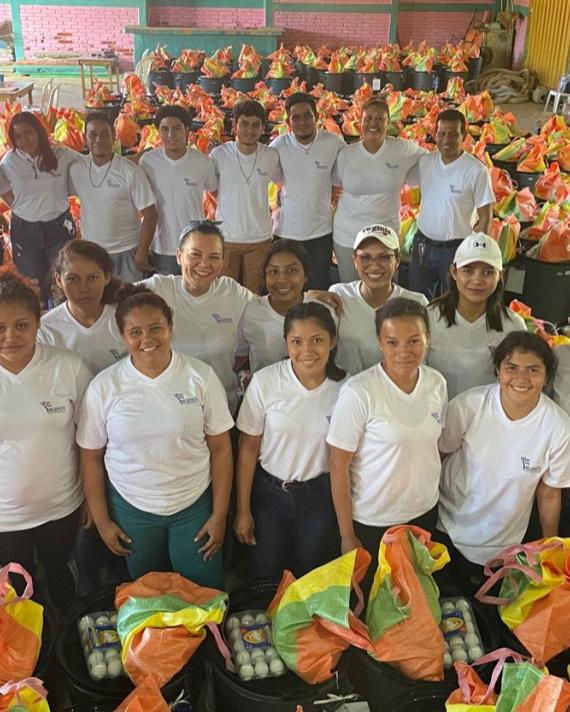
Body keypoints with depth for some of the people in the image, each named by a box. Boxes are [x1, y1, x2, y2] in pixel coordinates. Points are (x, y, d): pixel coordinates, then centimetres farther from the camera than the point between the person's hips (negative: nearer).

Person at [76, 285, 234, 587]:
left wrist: (219, 515, -5)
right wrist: (102, 521, 1)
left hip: (194, 506, -1)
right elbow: (91, 457, 0)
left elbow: (220, 448, -6)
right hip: (131, 510, 1)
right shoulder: (104, 386, -8)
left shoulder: (201, 377, -10)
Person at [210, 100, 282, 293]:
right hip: (226, 237, -1)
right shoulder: (219, 154, -7)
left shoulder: (271, 156, -3)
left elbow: (280, 181, 15)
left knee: (255, 297, 11)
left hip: (260, 239, 1)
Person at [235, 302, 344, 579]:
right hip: (270, 493, 0)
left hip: (321, 496, 1)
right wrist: (243, 510, -3)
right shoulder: (265, 382, -15)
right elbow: (248, 447, -7)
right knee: (267, 578, 14)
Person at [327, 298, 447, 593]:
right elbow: (339, 466, -15)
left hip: (425, 513, 4)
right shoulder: (358, 392, -22)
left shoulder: (437, 383, -7)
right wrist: (347, 535, -11)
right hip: (371, 523, -4)